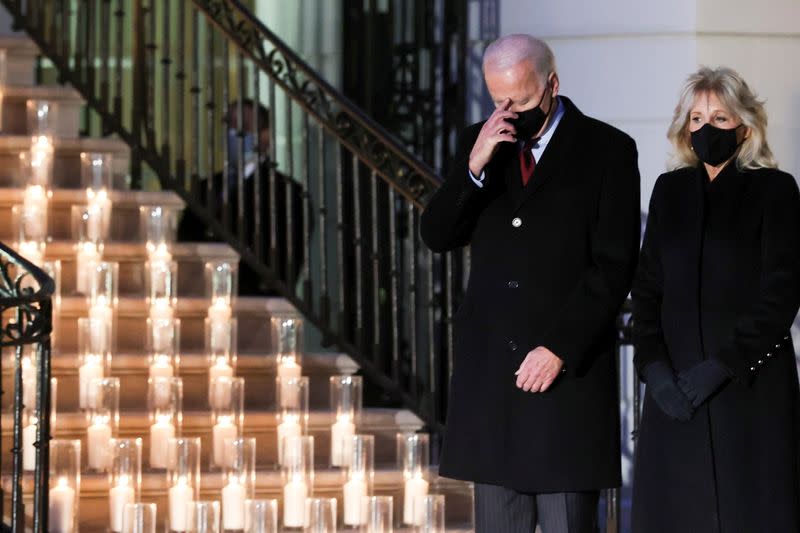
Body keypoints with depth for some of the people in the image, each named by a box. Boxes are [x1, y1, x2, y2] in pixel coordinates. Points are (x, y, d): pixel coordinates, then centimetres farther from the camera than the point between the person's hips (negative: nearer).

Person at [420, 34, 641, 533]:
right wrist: (474, 167, -11)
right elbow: (437, 235, 5)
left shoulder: (607, 150, -2)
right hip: (489, 368, 4)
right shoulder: (481, 142, 12)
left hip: (569, 367, -4)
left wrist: (560, 348, -13)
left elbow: (614, 266, -6)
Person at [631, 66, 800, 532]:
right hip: (676, 388, 4)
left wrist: (722, 366, -13)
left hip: (750, 385, -4)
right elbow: (647, 286, 10)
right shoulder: (670, 190, 12)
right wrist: (654, 365, -5)